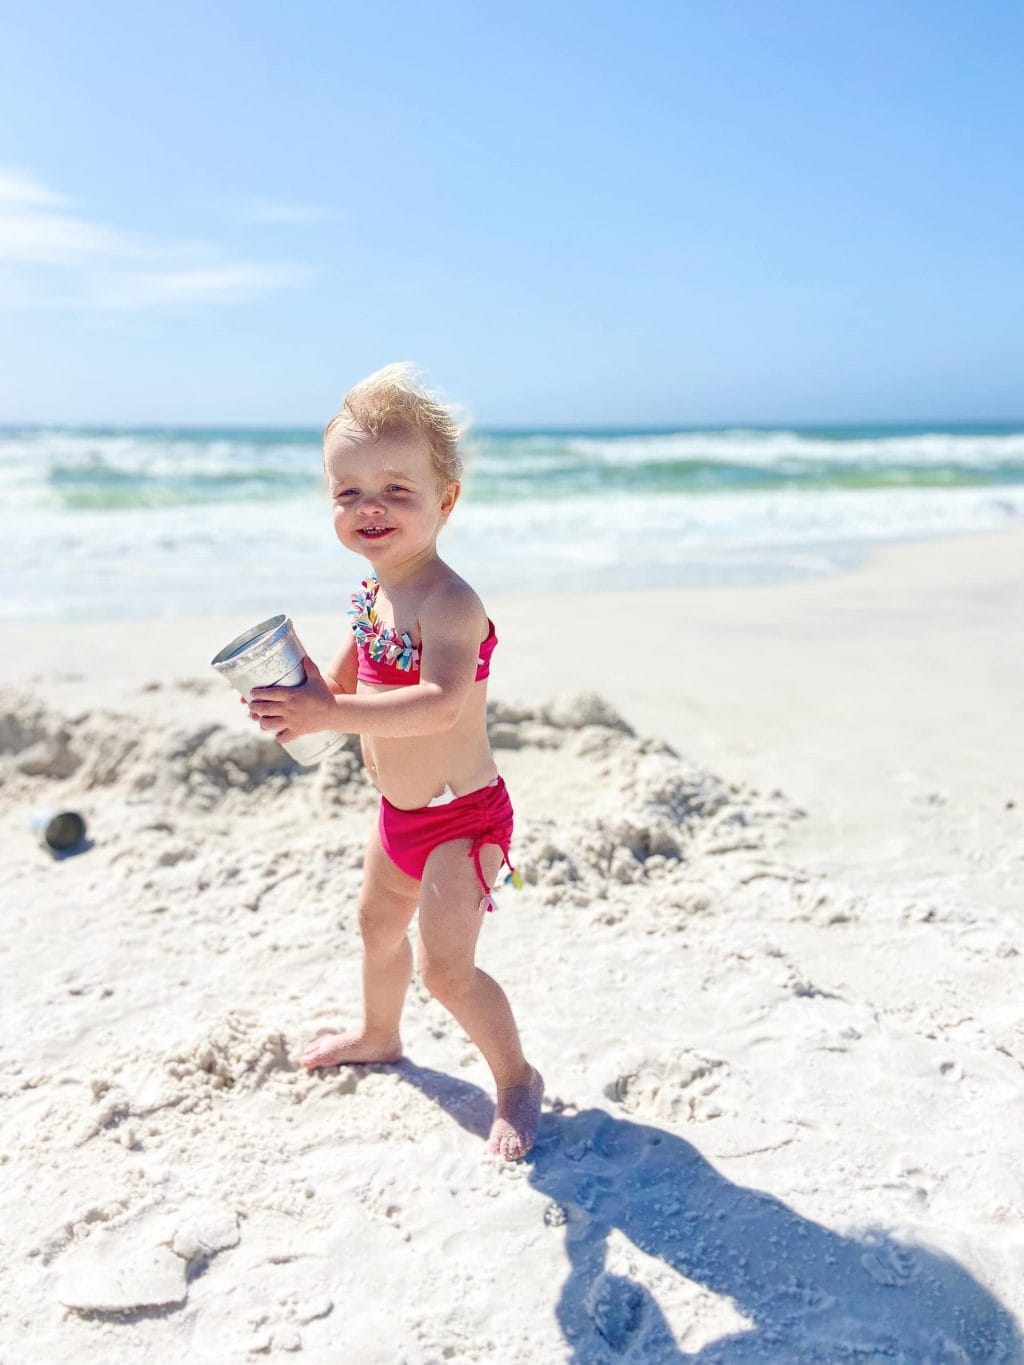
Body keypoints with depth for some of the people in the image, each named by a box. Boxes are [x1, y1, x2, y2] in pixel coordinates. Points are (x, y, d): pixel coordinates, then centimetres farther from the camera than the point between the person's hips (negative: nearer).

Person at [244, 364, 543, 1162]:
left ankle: (517, 1079, 19)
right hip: (402, 813, 9)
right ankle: (379, 1038, 54)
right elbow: (355, 686, 12)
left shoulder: (448, 601, -27)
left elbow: (441, 703, -43)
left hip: (460, 817, -9)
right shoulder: (372, 595, 0)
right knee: (379, 924, 27)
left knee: (446, 967, -7)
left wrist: (326, 715, -46)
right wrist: (308, 696, -10)